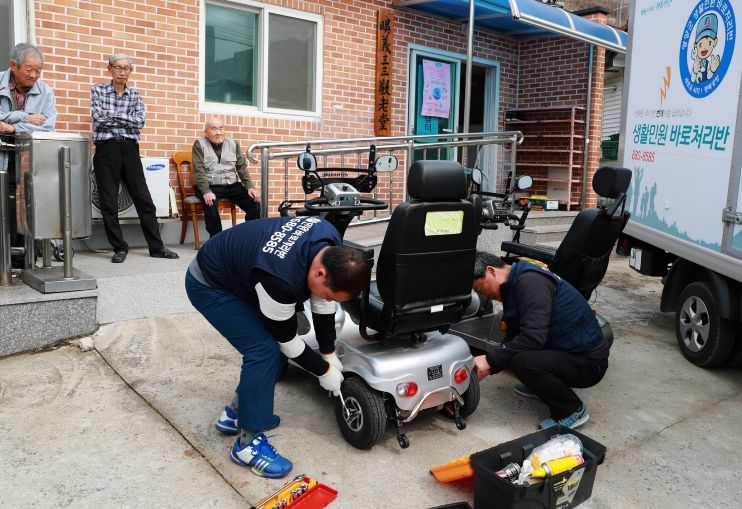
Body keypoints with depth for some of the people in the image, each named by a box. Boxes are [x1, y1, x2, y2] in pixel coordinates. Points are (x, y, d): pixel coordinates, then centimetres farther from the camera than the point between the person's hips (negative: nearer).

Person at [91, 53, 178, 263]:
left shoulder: (135, 95, 12)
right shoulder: (98, 90, 6)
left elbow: (140, 122, -4)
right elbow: (98, 118, -8)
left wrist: (112, 115, -8)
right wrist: (126, 120, -5)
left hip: (130, 149, 2)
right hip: (106, 149, -2)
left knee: (144, 199, 1)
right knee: (109, 203, 0)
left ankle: (156, 246, 7)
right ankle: (119, 248, 10)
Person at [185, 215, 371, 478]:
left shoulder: (332, 247, -19)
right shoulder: (280, 279, -41)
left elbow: (322, 304, -4)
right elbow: (287, 339, -23)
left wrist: (329, 353, -2)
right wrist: (324, 370, -10)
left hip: (238, 273, 8)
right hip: (209, 286, -8)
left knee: (274, 348, 5)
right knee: (265, 350, -18)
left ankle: (236, 412, 23)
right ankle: (248, 442, -5)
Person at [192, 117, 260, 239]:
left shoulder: (233, 144, 10)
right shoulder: (199, 144, -1)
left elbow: (242, 168, 9)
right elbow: (199, 171, -10)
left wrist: (250, 187, -7)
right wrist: (206, 191, -25)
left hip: (232, 185, 4)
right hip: (210, 186, -4)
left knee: (255, 203, -17)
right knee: (211, 205, -35)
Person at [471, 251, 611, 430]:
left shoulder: (530, 281, -21)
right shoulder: (514, 285, 9)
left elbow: (533, 337, -30)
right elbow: (512, 338, 11)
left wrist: (491, 361, -24)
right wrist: (484, 365, -1)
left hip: (587, 362, -10)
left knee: (523, 361, -29)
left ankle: (572, 411, -8)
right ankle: (543, 386, 20)